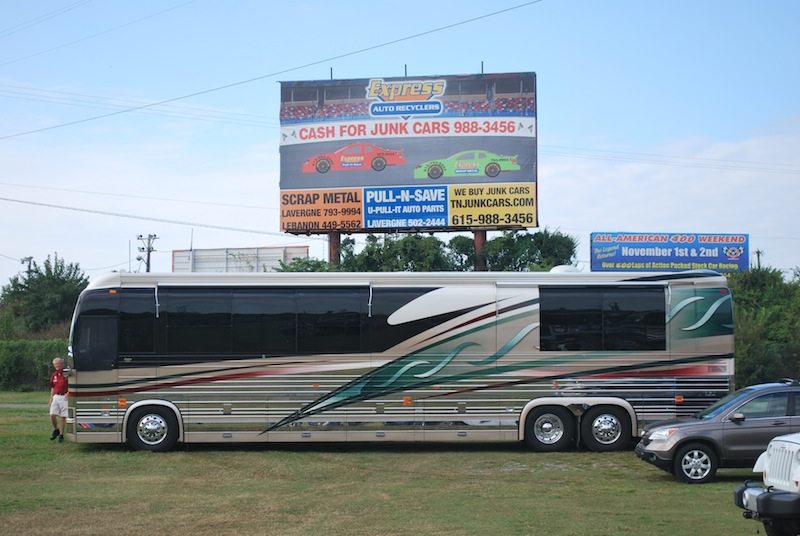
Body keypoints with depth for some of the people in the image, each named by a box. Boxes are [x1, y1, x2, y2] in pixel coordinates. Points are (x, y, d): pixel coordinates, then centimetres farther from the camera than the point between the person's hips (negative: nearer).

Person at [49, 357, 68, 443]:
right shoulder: (54, 375, 11)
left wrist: (68, 394, -18)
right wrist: (51, 399, 14)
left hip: (64, 397, -5)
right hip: (56, 397, 5)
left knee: (63, 417, 0)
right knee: (52, 415, -5)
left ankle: (61, 435, 7)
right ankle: (56, 430, 18)